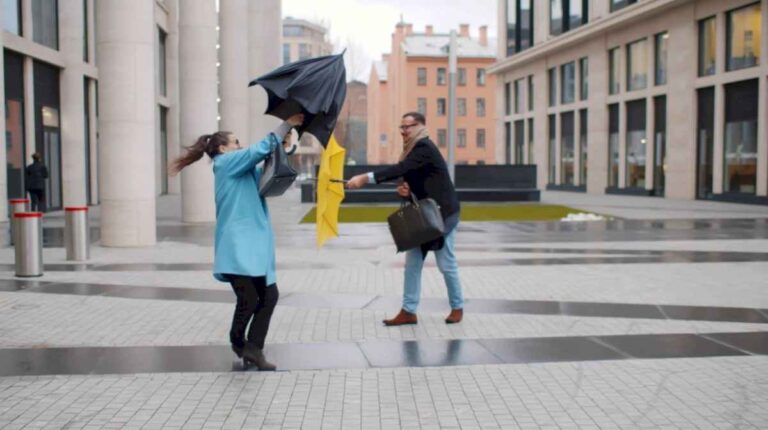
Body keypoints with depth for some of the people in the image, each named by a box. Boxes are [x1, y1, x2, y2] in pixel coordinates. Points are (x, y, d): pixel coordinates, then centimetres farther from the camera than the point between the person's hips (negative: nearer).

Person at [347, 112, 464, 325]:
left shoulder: (425, 148, -18)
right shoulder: (413, 149, 10)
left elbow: (400, 169, -30)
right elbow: (407, 176, 15)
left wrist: (365, 178, -35)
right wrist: (403, 188, -10)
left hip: (442, 213, -9)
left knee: (446, 264, 1)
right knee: (412, 263, 5)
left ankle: (457, 307, 19)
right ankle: (408, 311, 8)